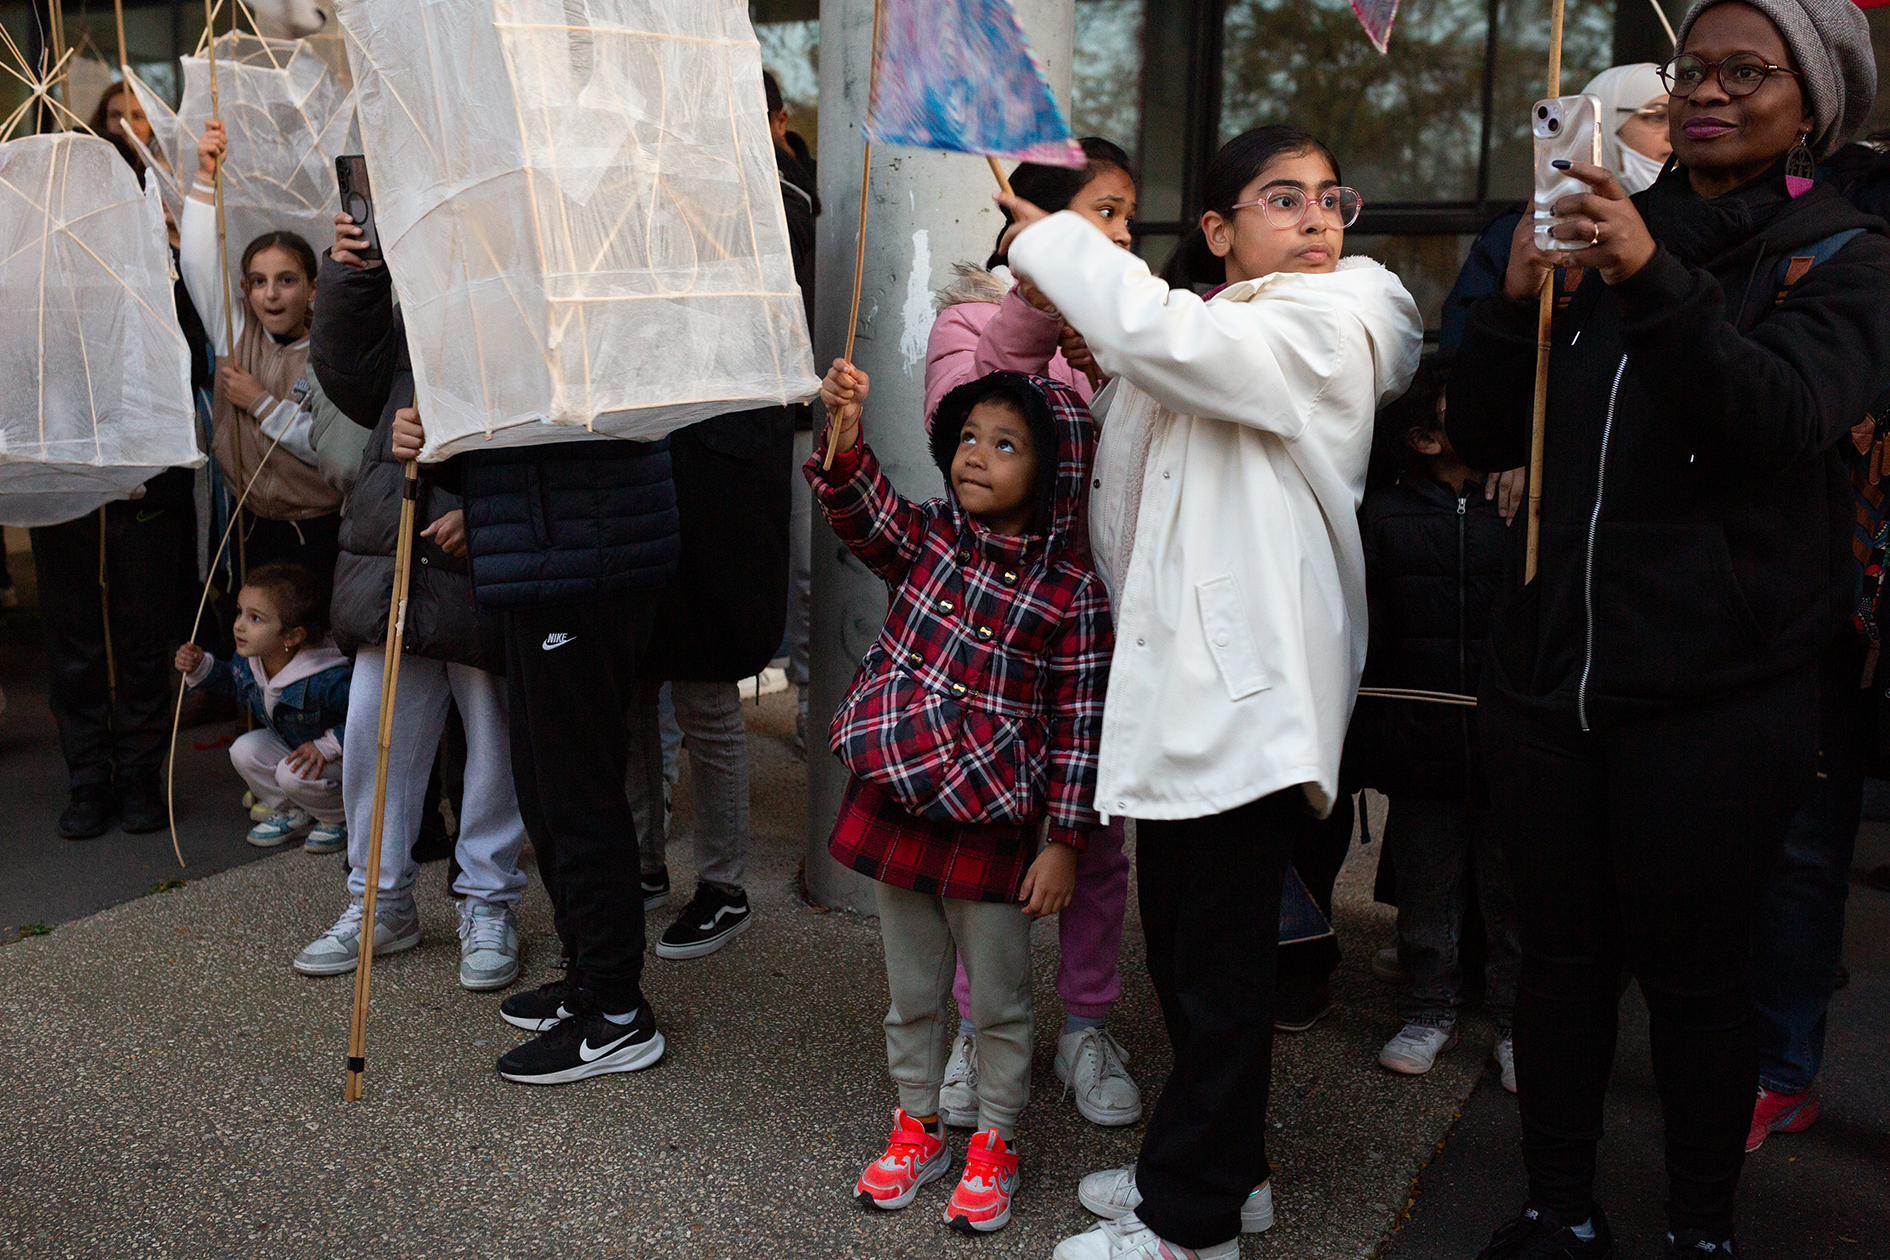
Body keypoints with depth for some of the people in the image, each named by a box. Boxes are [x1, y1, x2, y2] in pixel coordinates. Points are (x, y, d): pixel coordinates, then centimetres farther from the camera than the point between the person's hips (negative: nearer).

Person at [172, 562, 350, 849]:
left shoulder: (327, 681, -38)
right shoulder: (249, 659, -13)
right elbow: (234, 681, 13)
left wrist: (327, 746, -29)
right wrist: (201, 667, -5)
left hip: (343, 757, -8)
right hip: (288, 744, 8)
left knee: (294, 774, -30)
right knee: (244, 751, -10)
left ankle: (341, 820, 0)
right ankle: (293, 813, 11)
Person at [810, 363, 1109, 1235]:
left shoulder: (1071, 592, -10)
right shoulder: (928, 539, 3)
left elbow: (1079, 725, -8)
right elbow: (865, 514, -16)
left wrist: (1063, 843, -9)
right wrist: (843, 436, -34)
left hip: (992, 827, -3)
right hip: (895, 804, 4)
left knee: (998, 999, 11)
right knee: (911, 989, 18)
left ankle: (993, 1144, 31)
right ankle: (917, 1127, 37)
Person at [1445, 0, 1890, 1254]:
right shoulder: (1610, 229, 12)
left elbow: (1784, 423, -19)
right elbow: (1485, 438, 7)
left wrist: (1655, 279, -32)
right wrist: (1518, 295, -9)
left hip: (1715, 693, -3)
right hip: (1551, 672, 4)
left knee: (1693, 971, 6)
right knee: (1560, 953, 11)